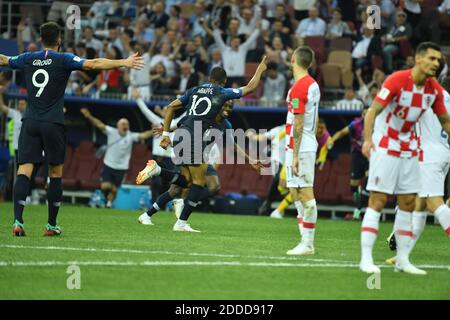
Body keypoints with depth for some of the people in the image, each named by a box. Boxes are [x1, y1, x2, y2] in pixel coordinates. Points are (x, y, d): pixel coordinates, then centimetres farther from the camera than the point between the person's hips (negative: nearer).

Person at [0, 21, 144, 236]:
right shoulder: (63, 60, -3)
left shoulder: (28, 59, 9)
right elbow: (93, 64, -15)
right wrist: (124, 63, -14)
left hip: (30, 122, 3)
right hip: (53, 124, -3)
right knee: (55, 174, 10)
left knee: (24, 170, -5)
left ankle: (18, 220, -21)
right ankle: (51, 225, 13)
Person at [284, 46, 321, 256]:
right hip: (309, 145, 9)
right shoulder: (313, 85, 14)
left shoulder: (299, 87, -14)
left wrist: (295, 155, -17)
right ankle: (306, 241, 11)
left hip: (300, 147, -9)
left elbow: (298, 125, -17)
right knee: (297, 193, 11)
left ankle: (308, 244, -10)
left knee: (304, 194, -9)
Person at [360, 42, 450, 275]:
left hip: (410, 149, 6)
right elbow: (373, 111, -20)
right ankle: (366, 259, -8)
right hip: (385, 148, -6)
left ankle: (402, 260, 11)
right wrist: (367, 139, -32)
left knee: (408, 203, 5)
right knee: (378, 201, -9)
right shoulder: (397, 80, -18)